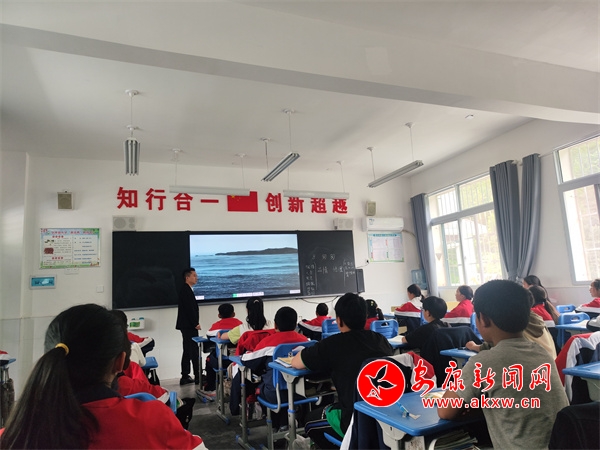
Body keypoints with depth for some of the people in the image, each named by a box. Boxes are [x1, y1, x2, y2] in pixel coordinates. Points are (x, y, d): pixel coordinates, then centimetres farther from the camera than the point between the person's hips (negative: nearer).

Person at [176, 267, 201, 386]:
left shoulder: (187, 290, 16)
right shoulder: (186, 290, -16)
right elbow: (189, 309, -21)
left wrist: (195, 323, 14)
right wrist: (196, 323, -16)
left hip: (187, 326, 10)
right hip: (189, 326, -10)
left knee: (188, 351, 13)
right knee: (194, 351, -4)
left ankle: (185, 377, 19)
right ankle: (198, 377, 3)